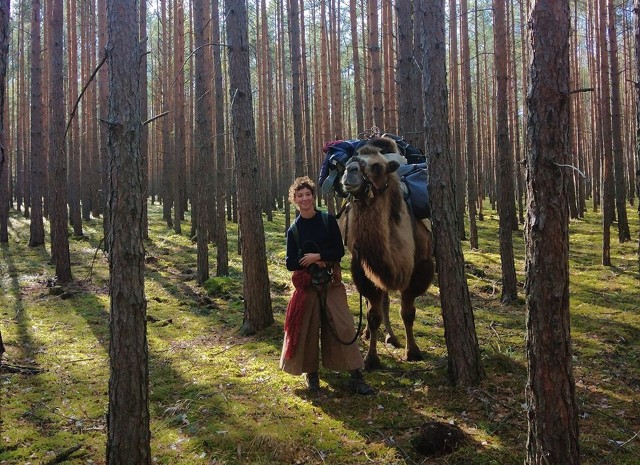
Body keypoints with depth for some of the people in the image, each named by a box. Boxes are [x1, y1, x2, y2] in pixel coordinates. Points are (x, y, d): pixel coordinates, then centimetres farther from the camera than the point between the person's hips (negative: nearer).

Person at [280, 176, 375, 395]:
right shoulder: (293, 230, 3)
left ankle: (356, 376, -3)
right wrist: (316, 263, -13)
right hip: (306, 285, 1)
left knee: (343, 326, -6)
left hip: (332, 283, -1)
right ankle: (311, 373, 20)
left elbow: (339, 250, -4)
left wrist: (318, 256, -17)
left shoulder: (328, 220, -1)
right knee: (307, 328, 3)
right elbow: (290, 263, -1)